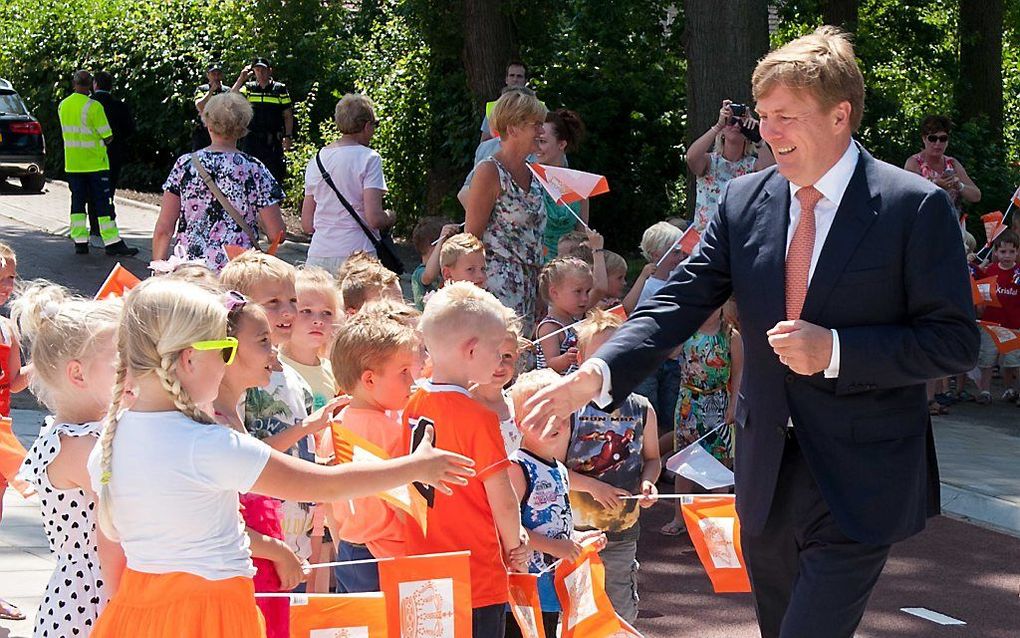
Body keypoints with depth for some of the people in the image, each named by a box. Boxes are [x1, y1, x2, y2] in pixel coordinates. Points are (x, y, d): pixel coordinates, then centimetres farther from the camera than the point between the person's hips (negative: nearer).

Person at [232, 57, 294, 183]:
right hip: (251, 140, 2)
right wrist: (241, 78, -8)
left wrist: (288, 136, -5)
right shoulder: (248, 88, 9)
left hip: (272, 140, -2)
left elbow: (288, 115, 5)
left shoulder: (280, 89, 4)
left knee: (275, 173, -1)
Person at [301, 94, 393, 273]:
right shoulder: (369, 158, -5)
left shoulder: (316, 159, 12)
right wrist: (390, 217, 8)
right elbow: (375, 219, -12)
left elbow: (307, 224, 12)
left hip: (317, 257, 5)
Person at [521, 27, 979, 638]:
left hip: (861, 481, -5)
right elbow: (679, 304, -2)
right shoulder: (745, 202, 3)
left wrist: (835, 351, -22)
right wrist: (598, 374, -18)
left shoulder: (915, 207, -11)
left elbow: (956, 340, -11)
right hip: (767, 473, 6)